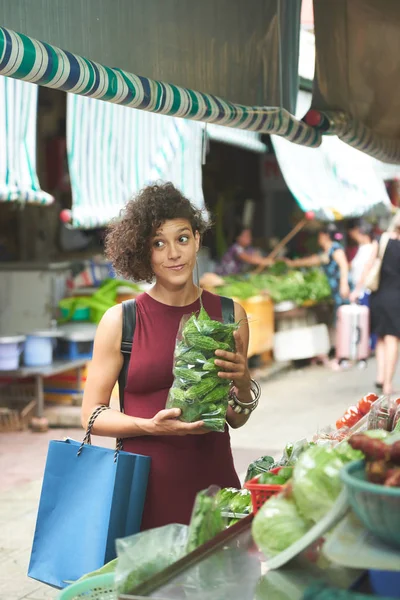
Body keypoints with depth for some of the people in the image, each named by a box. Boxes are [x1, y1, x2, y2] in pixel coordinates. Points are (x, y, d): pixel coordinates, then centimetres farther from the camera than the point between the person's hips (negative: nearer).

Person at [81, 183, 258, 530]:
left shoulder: (229, 315, 4)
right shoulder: (120, 321, -3)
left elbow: (237, 419, 11)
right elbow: (92, 414, -1)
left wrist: (243, 382, -8)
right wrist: (152, 426, -15)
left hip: (213, 478, 2)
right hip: (145, 486, -2)